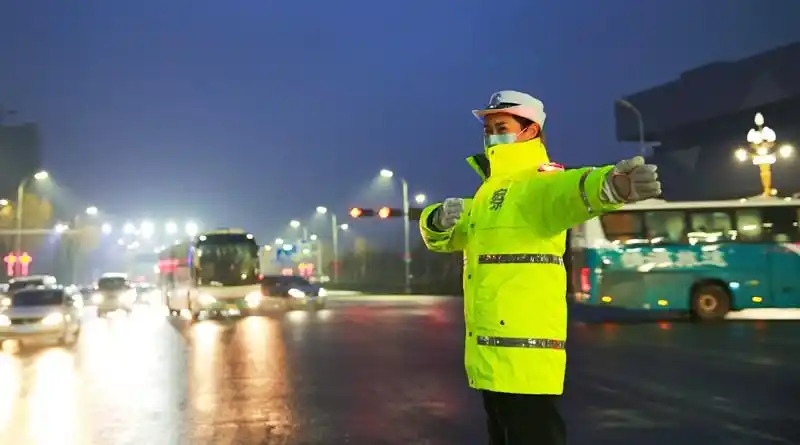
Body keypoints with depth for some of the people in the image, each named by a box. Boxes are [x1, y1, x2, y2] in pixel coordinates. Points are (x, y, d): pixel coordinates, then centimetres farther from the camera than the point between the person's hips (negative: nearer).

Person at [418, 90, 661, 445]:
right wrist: (439, 219, -4)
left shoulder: (538, 182, -10)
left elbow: (570, 191, -33)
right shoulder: (489, 192, 19)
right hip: (489, 354, 9)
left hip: (524, 353, -9)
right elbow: (441, 237, 21)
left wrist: (610, 184, -57)